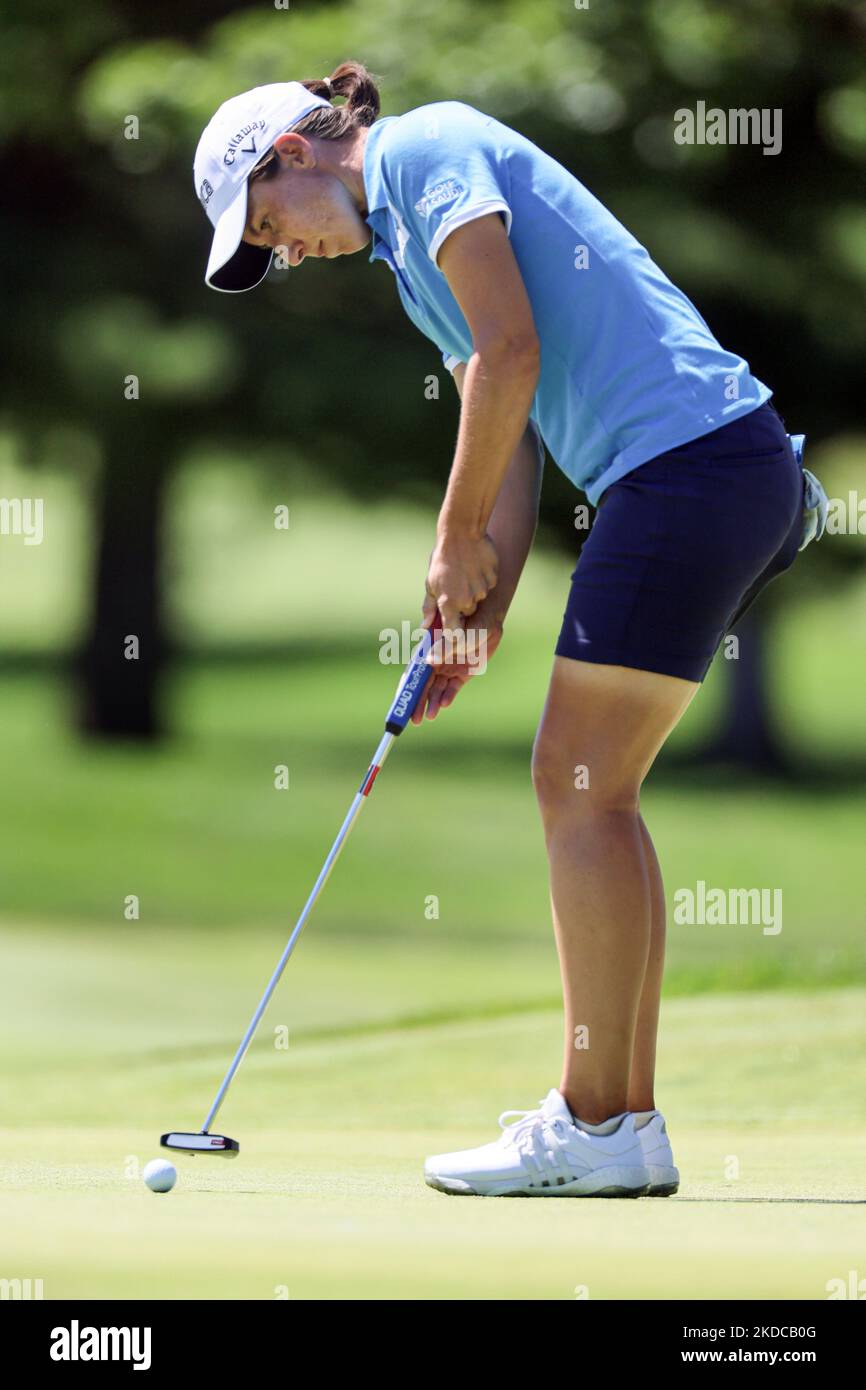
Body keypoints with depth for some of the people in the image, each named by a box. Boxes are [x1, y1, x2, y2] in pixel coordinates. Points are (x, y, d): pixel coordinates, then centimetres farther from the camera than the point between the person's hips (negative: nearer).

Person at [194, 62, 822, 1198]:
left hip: (689, 457, -10)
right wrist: (481, 611, 11)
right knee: (588, 791, 11)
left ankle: (597, 1128, -6)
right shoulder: (410, 254, 25)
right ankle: (623, 1114, 12)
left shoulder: (422, 149, -3)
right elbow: (511, 444, 21)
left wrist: (458, 540, -4)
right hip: (736, 473, 10)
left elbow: (511, 350, -13)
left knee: (582, 785, -7)